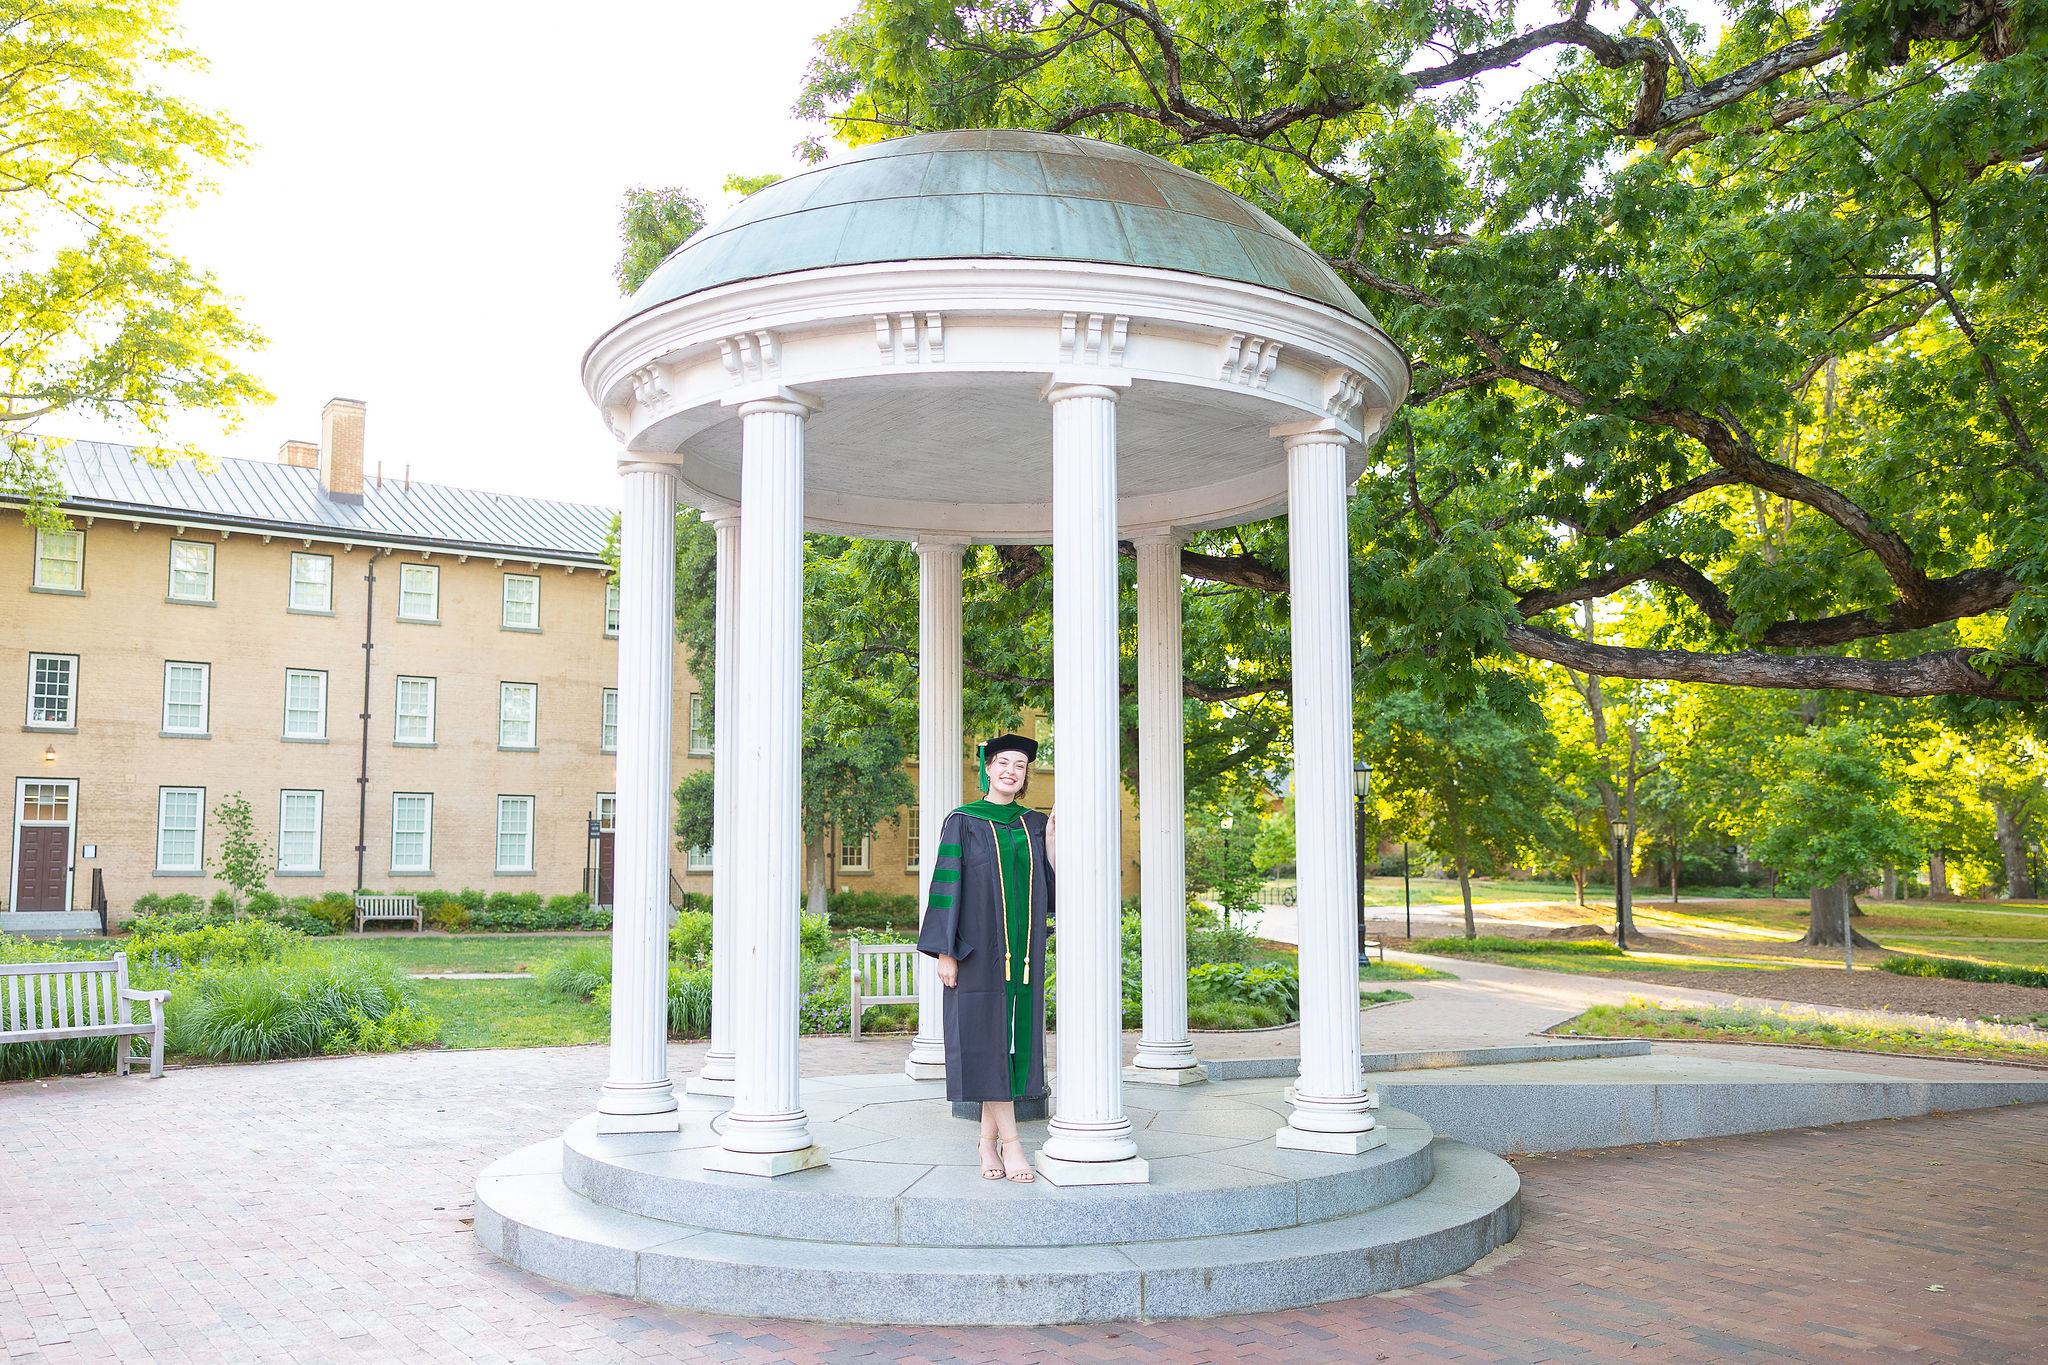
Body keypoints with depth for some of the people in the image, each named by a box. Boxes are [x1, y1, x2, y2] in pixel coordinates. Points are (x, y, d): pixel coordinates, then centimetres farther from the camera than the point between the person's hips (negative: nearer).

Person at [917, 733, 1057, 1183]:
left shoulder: (1034, 825, 11)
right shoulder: (963, 823, 0)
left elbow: (1050, 887, 8)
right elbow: (947, 887, -5)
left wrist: (1051, 840, -1)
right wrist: (944, 951, -10)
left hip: (1022, 951, 4)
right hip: (978, 947, -4)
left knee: (1013, 1039, 4)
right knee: (986, 1039, -7)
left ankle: (988, 1139, 12)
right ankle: (1009, 1139, -3)